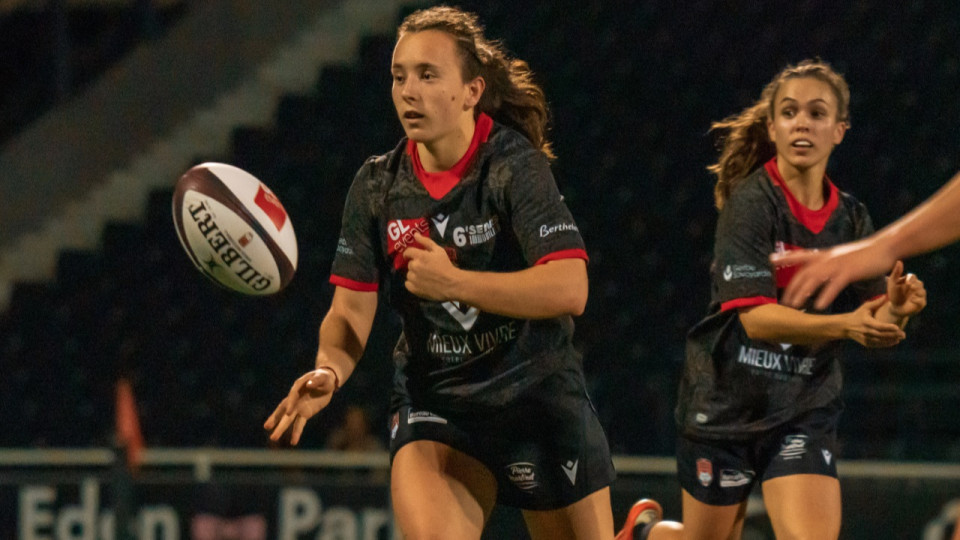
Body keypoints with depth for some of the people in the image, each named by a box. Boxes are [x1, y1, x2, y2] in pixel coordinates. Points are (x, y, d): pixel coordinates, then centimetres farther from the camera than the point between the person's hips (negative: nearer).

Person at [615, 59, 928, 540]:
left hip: (805, 411, 3)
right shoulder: (751, 203, -14)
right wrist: (845, 325, -35)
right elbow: (755, 316, -23)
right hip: (725, 404, -3)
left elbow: (873, 330, 0)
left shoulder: (851, 218, 2)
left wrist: (894, 310, -23)